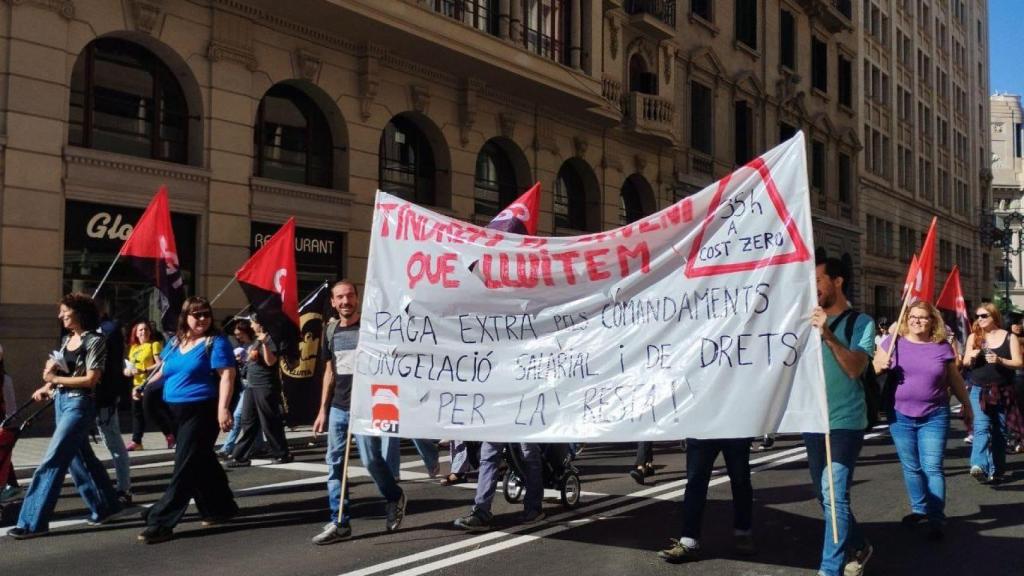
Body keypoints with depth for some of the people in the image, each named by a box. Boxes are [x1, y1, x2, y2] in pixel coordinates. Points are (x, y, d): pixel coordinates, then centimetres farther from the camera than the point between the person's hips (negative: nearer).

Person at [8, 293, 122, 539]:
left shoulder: (94, 341, -11)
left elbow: (91, 380, -16)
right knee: (79, 459, 13)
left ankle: (33, 522, -6)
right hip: (60, 401, 8)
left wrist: (56, 379, -15)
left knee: (52, 461, -10)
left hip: (79, 404, -8)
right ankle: (105, 506, 25)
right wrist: (47, 387, 1)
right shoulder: (66, 339, 12)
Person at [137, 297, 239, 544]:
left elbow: (226, 375, -15)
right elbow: (163, 372, 21)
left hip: (201, 412, -8)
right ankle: (221, 508, 30)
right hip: (176, 412, 8)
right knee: (202, 463, 16)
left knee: (185, 466, -7)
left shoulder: (216, 342, -7)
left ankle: (161, 522, -7)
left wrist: (223, 408, -25)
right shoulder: (175, 342, 13)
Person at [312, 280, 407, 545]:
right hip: (338, 407, 5)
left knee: (371, 460, -6)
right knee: (335, 463, 3)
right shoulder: (330, 330, 11)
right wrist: (323, 409, 14)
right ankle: (339, 523, 10)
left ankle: (395, 498, 22)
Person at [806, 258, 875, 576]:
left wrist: (828, 334, -27)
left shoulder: (861, 322, -5)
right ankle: (859, 547, 33)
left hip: (844, 421, -6)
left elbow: (855, 368, -18)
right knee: (825, 494, 14)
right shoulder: (811, 320, 10)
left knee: (835, 493, -13)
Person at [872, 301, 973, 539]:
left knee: (932, 468, -4)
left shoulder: (942, 346, 1)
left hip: (934, 417, -1)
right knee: (911, 467, 11)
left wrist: (967, 405, 16)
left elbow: (955, 380, 11)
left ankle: (936, 519, 0)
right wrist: (880, 366, -17)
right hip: (900, 416, 1)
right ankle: (919, 509, 27)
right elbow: (874, 367, 6)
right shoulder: (893, 341, 0)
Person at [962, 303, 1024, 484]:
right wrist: (972, 357, -13)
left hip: (1003, 392, 0)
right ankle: (979, 465, -30)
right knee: (981, 428, -17)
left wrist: (1000, 360, -21)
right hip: (979, 390, 0)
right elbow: (966, 363, 9)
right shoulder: (974, 337, 6)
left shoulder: (1009, 338, 2)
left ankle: (996, 470, 18)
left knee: (1000, 431, 7)